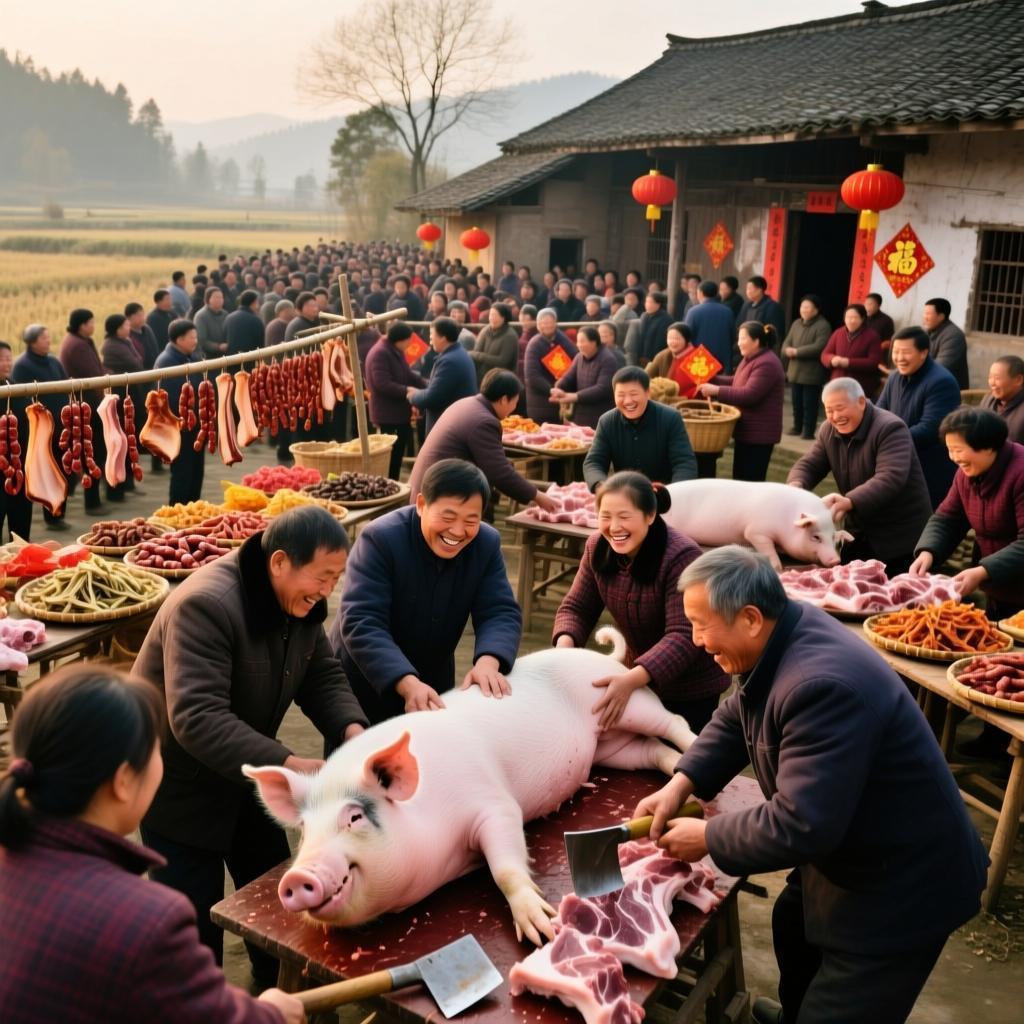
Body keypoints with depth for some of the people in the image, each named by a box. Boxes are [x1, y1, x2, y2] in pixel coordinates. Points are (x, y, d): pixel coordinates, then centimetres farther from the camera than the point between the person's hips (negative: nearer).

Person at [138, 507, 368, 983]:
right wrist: (291, 766, -42)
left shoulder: (299, 599, -7)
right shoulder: (206, 604, -34)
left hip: (245, 769, 8)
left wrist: (351, 729, -20)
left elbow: (321, 676, 1)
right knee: (196, 920, 2)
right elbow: (197, 720, -40)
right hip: (177, 782, -7)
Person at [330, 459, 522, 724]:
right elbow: (360, 624, -35)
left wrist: (488, 661, -40)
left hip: (434, 679, 5)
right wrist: (407, 684, -50)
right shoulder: (380, 539, -27)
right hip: (365, 679, -4)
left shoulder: (486, 544, -13)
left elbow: (500, 612, -17)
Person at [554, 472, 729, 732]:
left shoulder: (681, 557, -29)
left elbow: (684, 636, -33)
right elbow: (577, 607, -4)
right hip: (640, 675, 5)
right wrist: (564, 645, -26)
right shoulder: (598, 547, -10)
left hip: (691, 685, -5)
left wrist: (630, 680, -45)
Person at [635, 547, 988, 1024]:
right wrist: (680, 783, -7)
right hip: (843, 848, 10)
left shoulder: (822, 686, -37)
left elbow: (799, 825, -37)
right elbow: (734, 720, 7)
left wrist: (707, 837, -21)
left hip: (901, 886, -10)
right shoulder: (782, 637, -7)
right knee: (793, 927, 30)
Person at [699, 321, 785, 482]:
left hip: (759, 433, -10)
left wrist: (716, 390, -26)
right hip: (746, 431, 10)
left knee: (752, 482, -6)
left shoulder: (767, 364, -21)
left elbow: (749, 395, -29)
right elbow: (736, 383, 22)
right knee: (740, 479, 16)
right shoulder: (750, 359, 13)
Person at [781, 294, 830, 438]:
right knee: (796, 403, 13)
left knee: (809, 404, -3)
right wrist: (788, 350, -14)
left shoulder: (822, 325, -8)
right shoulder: (796, 323, 15)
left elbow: (819, 347, -20)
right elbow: (786, 343, 10)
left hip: (811, 373, -7)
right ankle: (797, 427, 24)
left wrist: (797, 351, -18)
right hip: (795, 371, 7)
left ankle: (808, 431, 2)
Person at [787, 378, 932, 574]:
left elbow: (890, 478, -34)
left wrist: (849, 501, -49)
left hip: (899, 534, -7)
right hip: (859, 532, 7)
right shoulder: (829, 430, 1)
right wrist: (795, 486, -23)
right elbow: (808, 464, 2)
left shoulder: (890, 428, -22)